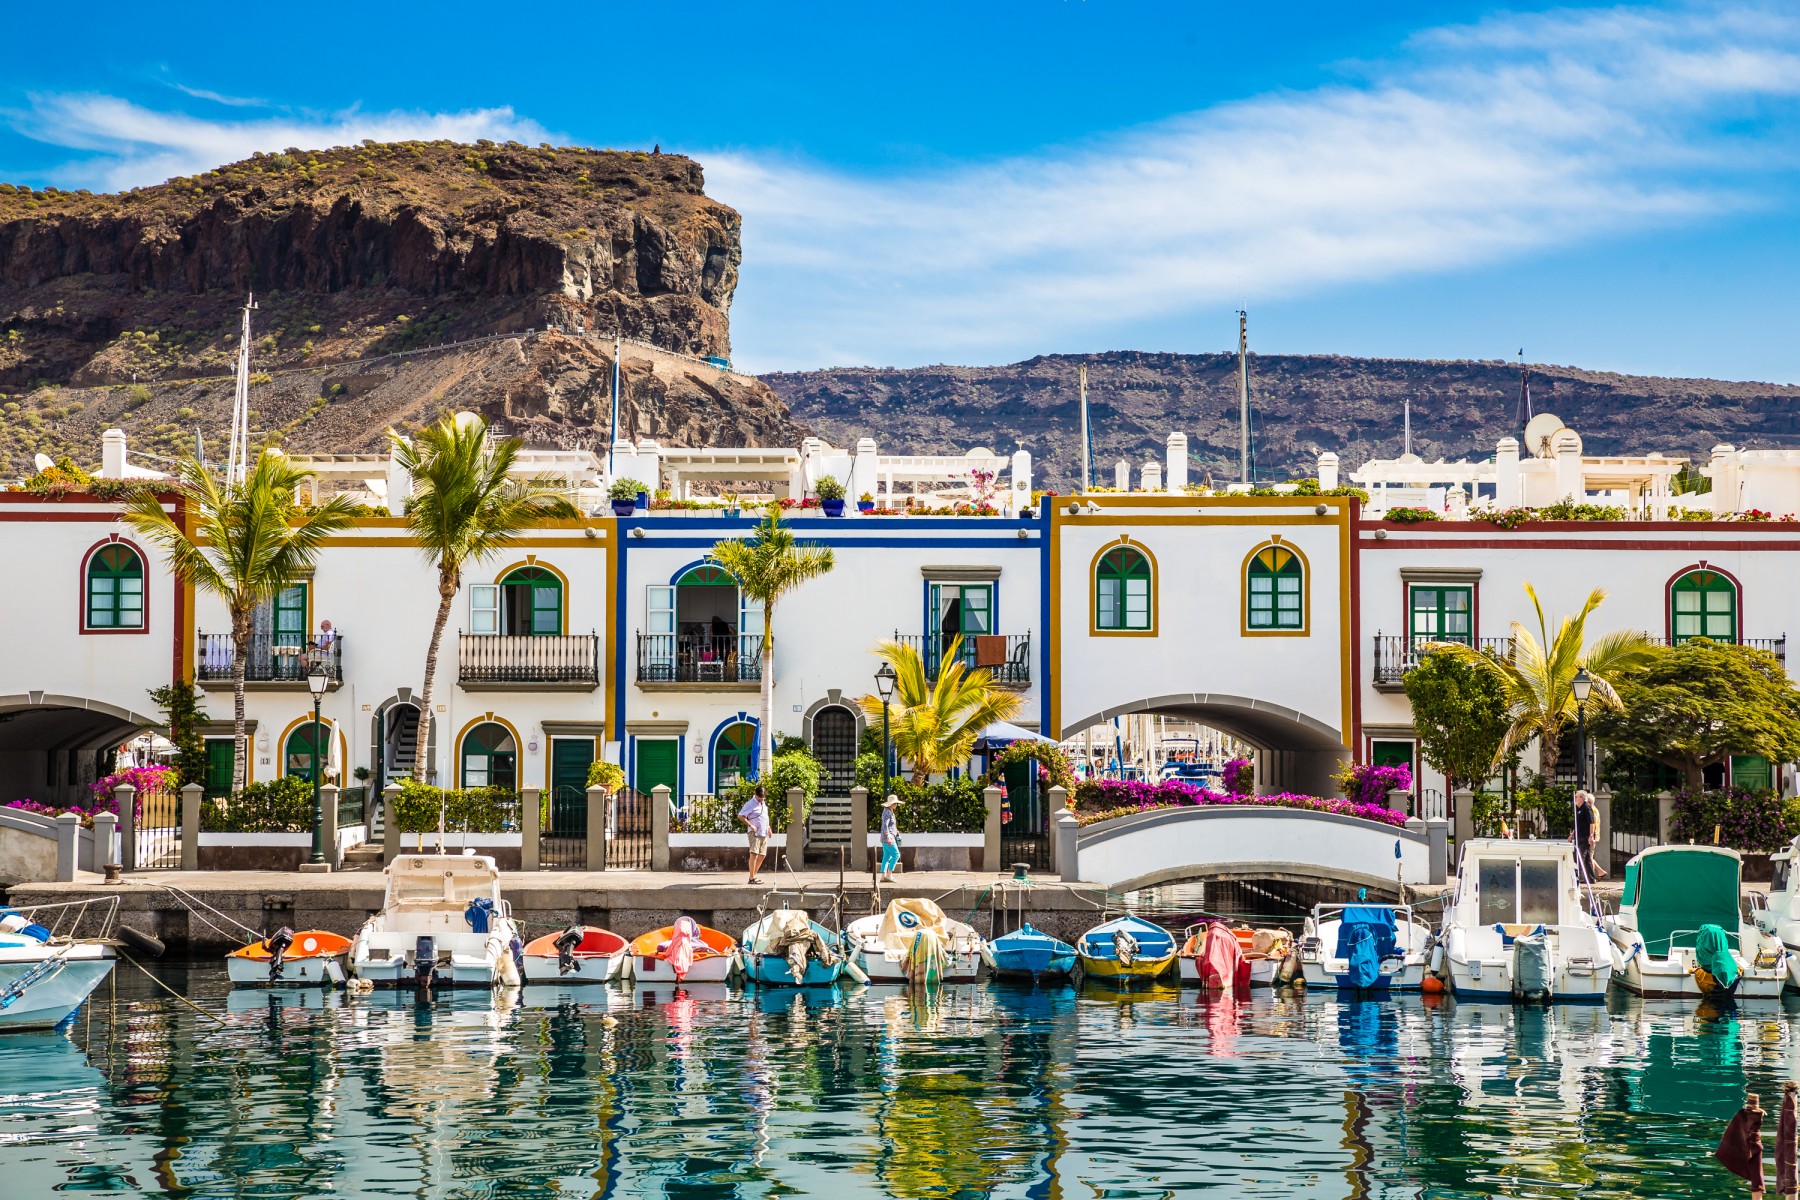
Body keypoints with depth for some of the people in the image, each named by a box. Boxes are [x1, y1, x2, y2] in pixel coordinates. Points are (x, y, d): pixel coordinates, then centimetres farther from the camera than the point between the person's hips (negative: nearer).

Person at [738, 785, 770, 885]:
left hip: (764, 833, 8)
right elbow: (740, 816, -13)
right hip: (755, 833, -8)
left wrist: (768, 827, 20)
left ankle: (754, 875, 16)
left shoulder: (764, 803, 16)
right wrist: (750, 825, -18)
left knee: (761, 855, 9)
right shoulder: (750, 804, -9)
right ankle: (752, 878, -18)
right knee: (754, 854, -15)